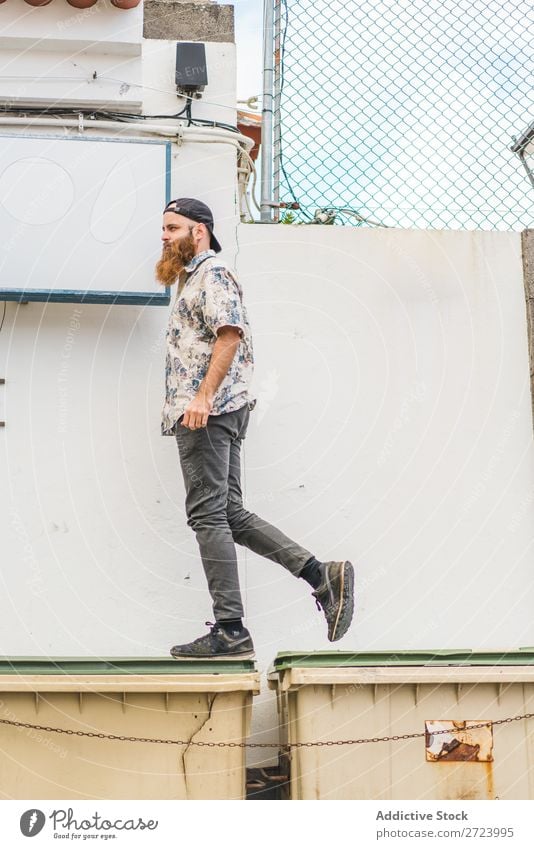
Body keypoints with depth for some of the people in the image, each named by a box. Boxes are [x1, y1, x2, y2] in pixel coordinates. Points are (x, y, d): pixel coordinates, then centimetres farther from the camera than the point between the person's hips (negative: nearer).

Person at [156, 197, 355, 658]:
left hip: (208, 411, -11)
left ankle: (230, 631, -8)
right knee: (230, 514, 7)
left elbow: (230, 334, -19)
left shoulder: (213, 274, -5)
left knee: (210, 516, -10)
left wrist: (202, 396, -26)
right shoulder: (195, 279, 26)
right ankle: (322, 575, 4)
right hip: (210, 411, 11)